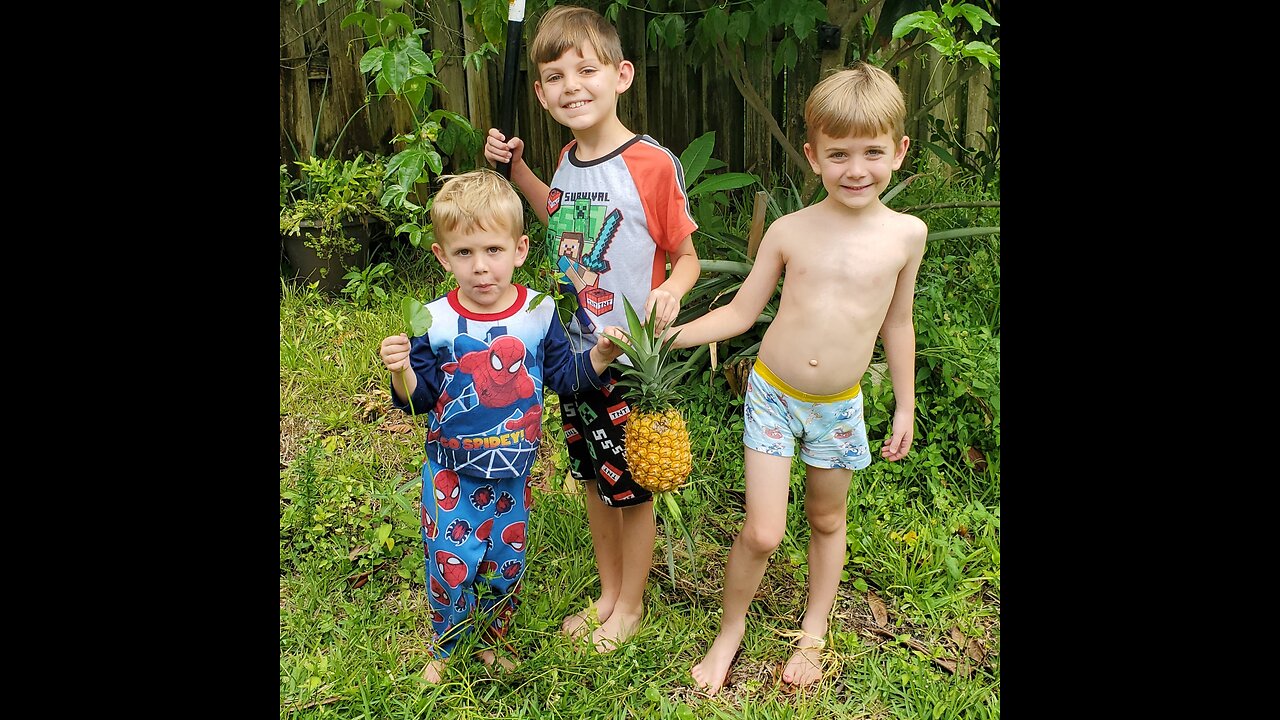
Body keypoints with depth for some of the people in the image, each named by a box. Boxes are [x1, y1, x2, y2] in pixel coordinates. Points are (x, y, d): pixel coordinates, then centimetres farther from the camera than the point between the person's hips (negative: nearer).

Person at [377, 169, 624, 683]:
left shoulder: (539, 314, -9)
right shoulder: (436, 322, -14)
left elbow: (564, 375, 0)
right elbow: (418, 398, -8)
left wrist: (600, 356, -17)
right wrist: (401, 371, -29)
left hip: (513, 471, 2)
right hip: (452, 472, -2)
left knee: (506, 564, 17)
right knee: (451, 565, 6)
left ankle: (491, 639, 44)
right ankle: (448, 648, 34)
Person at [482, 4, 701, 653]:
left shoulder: (652, 164, -18)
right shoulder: (566, 160, 2)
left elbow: (687, 257, -11)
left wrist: (672, 290, -33)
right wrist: (515, 168, 12)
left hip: (631, 361, -6)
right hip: (574, 354, 7)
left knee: (632, 487, 10)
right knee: (593, 477, 20)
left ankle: (630, 605, 33)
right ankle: (608, 592, 41)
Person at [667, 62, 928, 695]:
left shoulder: (906, 234, -6)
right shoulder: (789, 231, -9)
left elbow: (897, 324, 5)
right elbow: (740, 312, -2)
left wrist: (906, 406, 10)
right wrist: (669, 334, -14)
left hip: (840, 407, 2)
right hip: (772, 395, -1)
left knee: (827, 521, 18)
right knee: (762, 533, -2)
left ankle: (813, 631, 42)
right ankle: (731, 628, 27)